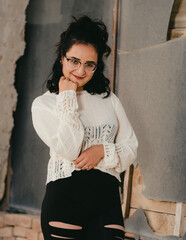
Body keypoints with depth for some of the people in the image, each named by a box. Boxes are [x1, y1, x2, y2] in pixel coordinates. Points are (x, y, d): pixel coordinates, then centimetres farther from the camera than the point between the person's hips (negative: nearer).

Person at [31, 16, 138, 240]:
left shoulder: (108, 99, 16)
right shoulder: (43, 104, 5)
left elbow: (131, 148, 14)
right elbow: (69, 149, -10)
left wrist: (103, 151, -6)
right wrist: (67, 98, -4)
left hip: (107, 199, 3)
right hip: (64, 197, -2)